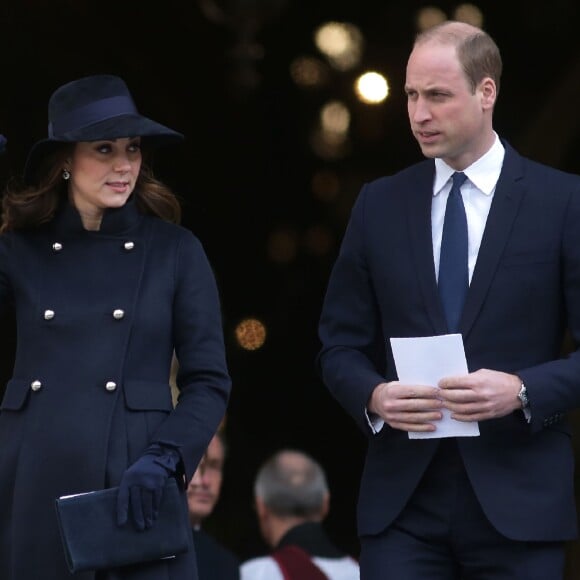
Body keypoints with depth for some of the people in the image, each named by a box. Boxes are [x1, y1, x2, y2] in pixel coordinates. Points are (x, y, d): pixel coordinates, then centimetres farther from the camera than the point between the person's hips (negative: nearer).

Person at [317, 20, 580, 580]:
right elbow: (339, 345, 12)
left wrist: (523, 390, -17)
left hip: (519, 499, -2)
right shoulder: (380, 204, 10)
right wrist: (374, 396, -9)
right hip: (402, 498, 2)